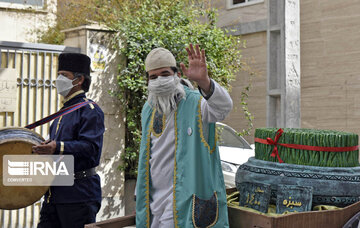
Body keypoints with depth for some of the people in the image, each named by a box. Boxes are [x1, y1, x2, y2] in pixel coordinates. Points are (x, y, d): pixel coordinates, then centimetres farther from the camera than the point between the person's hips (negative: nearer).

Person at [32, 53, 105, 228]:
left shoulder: (90, 110, -9)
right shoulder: (64, 111, 20)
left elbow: (90, 146, -22)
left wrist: (58, 147, -33)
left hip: (79, 194, -9)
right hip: (54, 193, 9)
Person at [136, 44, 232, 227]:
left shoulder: (194, 102, -11)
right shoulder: (149, 109, 12)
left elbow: (224, 107, -34)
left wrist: (204, 82, -53)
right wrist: (141, 192, 22)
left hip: (182, 196, -6)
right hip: (154, 197, 7)